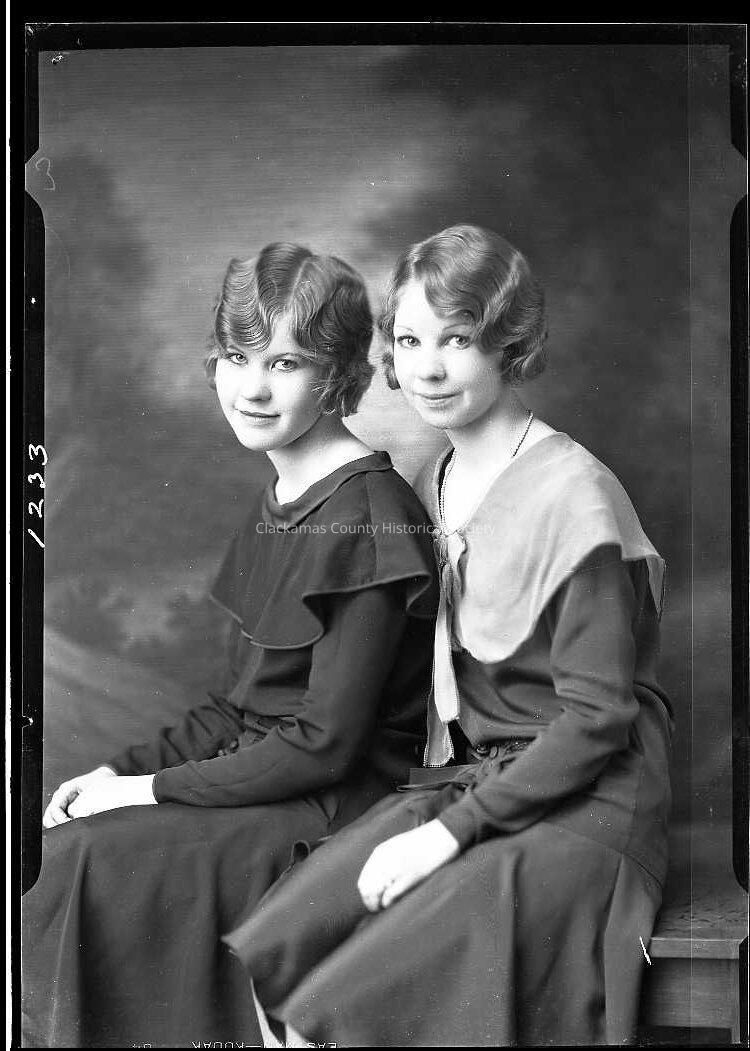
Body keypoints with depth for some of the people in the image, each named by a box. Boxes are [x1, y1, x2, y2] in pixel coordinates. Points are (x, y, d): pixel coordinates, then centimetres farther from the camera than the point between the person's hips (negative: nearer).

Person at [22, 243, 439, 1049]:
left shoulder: (366, 521, -18)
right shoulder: (277, 501, 10)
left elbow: (326, 742, -19)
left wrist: (154, 790, -14)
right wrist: (123, 770, 2)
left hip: (338, 807, -8)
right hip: (260, 770, 8)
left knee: (78, 860, -16)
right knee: (45, 851, -3)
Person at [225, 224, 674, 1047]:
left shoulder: (572, 492, -16)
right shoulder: (435, 485, 9)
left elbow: (598, 716, -17)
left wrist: (452, 831, -17)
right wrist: (438, 804, 0)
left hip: (581, 806, -6)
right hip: (465, 780, 7)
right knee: (267, 958, -10)